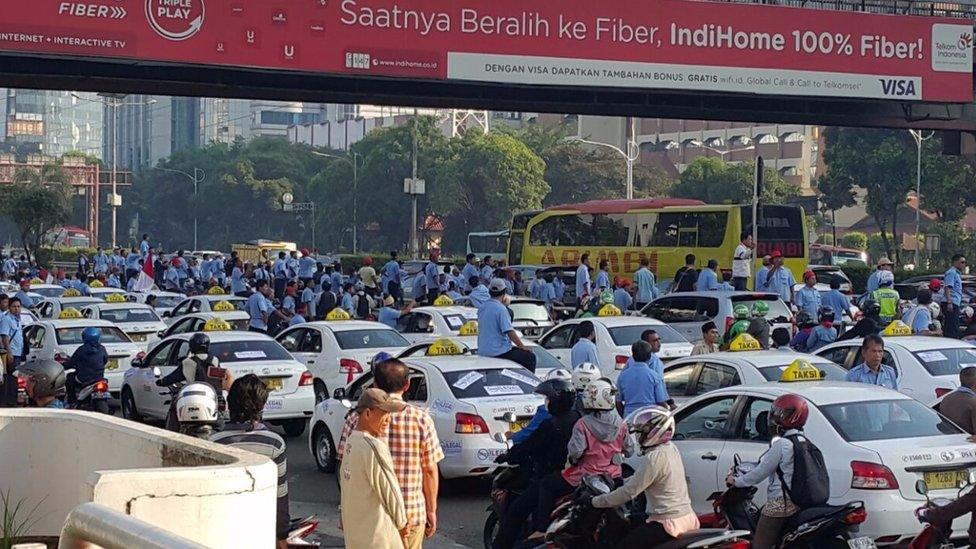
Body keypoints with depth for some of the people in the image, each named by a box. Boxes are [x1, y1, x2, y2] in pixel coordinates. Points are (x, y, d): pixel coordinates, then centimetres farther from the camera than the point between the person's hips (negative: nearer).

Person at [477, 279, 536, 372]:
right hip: (498, 352, -9)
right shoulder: (500, 309, -16)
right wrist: (522, 346, -6)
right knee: (530, 357, -2)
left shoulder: (481, 308, 9)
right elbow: (510, 332, -19)